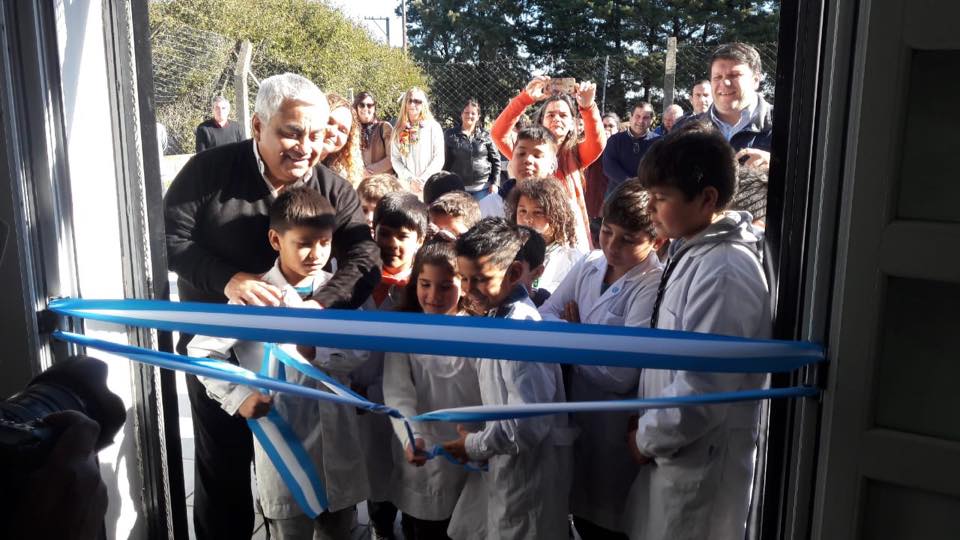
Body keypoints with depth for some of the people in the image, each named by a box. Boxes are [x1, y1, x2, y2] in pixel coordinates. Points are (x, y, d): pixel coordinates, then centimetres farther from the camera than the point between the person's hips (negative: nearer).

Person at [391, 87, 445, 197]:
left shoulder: (434, 127, 4)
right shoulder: (399, 130, 11)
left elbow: (439, 158, -2)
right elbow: (395, 159, 5)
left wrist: (422, 180, -11)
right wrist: (410, 179, -9)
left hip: (429, 185, -2)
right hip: (405, 185, 2)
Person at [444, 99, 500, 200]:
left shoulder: (485, 136, 5)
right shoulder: (450, 135, 4)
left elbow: (495, 160, 8)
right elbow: (445, 161, 5)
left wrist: (495, 183, 0)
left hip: (483, 188, 1)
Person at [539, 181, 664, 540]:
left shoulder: (653, 288, -21)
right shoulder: (590, 265, 2)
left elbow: (622, 374, -26)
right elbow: (545, 314, 2)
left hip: (616, 429, -6)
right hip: (576, 416, 7)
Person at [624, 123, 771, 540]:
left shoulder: (723, 274, -26)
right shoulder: (692, 251, 4)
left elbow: (701, 392, -28)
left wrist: (646, 437, -14)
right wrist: (648, 425, 10)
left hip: (699, 462, -9)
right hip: (674, 452, 9)